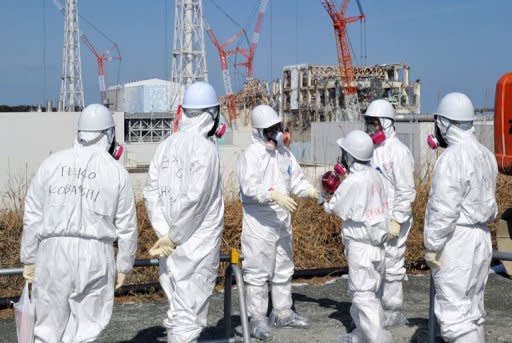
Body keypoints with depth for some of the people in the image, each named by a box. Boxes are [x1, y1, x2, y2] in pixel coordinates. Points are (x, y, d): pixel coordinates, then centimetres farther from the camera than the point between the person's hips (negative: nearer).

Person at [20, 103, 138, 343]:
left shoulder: (52, 164, 4)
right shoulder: (117, 172, 1)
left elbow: (33, 217, 5)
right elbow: (127, 227, 3)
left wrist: (28, 259, 11)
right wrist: (124, 266, 14)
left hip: (54, 252, 1)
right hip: (94, 254, -1)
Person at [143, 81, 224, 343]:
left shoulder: (167, 145, 7)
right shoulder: (205, 147, -15)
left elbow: (151, 193, 3)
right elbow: (194, 199, -21)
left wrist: (164, 233, -2)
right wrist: (173, 237, -10)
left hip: (172, 247, 7)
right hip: (198, 244, -7)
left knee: (177, 310, 17)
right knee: (190, 313, -1)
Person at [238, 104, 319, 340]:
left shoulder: (284, 153, 9)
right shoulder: (251, 154, -14)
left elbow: (296, 179, 12)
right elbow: (249, 186, -25)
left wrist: (310, 191, -8)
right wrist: (274, 195, -36)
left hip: (282, 220, 8)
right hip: (258, 222, -8)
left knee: (284, 269, 17)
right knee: (257, 272, -2)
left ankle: (283, 313, 30)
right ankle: (257, 319, 6)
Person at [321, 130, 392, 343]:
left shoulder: (353, 182, -20)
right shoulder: (373, 175, 3)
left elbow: (335, 208, -7)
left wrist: (324, 202, 14)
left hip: (361, 245, -9)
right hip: (376, 242, 9)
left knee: (363, 294, -4)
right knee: (369, 292, 17)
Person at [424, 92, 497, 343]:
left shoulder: (452, 157, -17)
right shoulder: (486, 155, 9)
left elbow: (444, 209, -20)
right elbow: (488, 203, 11)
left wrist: (432, 246, -13)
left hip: (456, 241, -9)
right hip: (481, 238, 9)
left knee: (454, 314, -7)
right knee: (472, 311, 15)